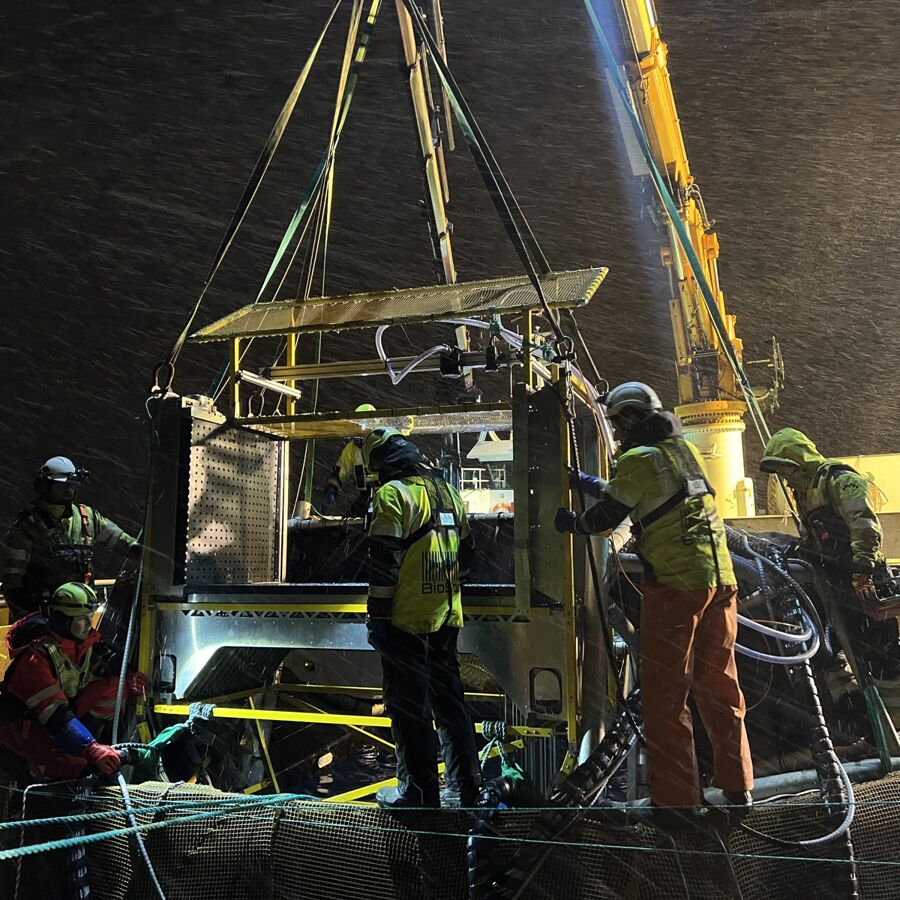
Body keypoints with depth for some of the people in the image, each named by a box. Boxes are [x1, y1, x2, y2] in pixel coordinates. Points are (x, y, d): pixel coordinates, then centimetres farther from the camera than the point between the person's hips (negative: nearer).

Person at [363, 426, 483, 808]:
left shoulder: (392, 493, -12)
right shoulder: (446, 490, 13)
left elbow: (384, 561, -17)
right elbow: (466, 550, 20)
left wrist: (377, 615, -12)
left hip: (407, 620, -8)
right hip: (447, 618, 8)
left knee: (410, 709, 3)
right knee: (449, 699, 17)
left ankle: (418, 792, 12)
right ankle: (467, 784, 26)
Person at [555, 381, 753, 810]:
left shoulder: (639, 459, -8)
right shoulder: (685, 450, 17)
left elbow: (607, 516, -4)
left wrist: (572, 523, 15)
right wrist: (596, 486, 34)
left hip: (675, 584, -8)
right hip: (720, 578, 8)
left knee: (665, 696, 1)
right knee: (719, 686, 17)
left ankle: (677, 796, 4)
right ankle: (737, 788, 25)